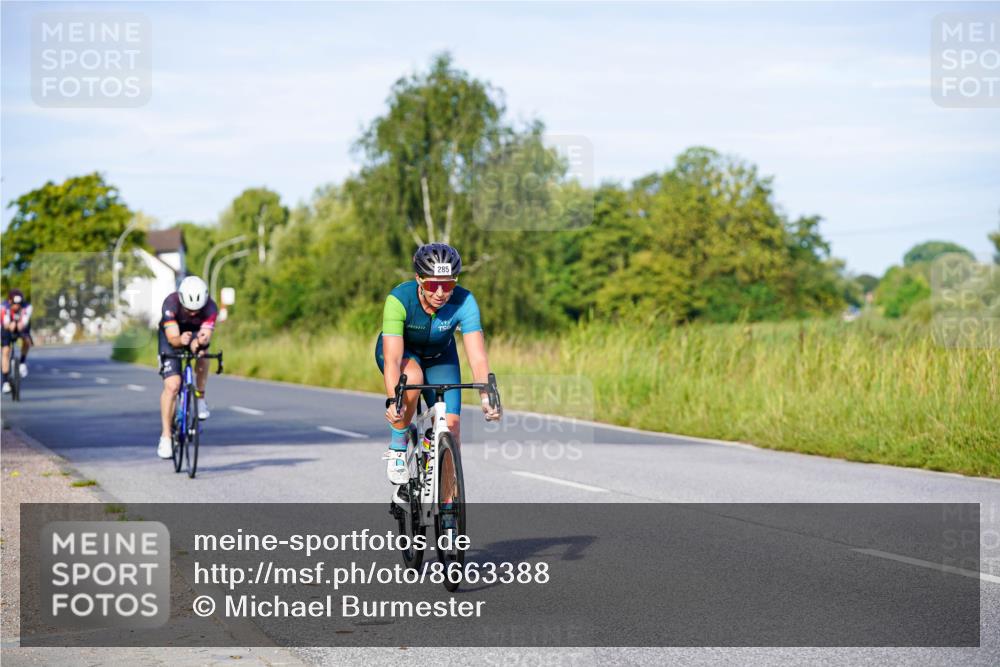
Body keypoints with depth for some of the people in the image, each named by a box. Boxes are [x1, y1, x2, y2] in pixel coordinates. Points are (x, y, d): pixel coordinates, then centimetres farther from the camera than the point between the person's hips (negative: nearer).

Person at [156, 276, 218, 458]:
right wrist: (181, 340, -62)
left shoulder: (210, 307, -32)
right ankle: (165, 436, -6)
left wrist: (202, 340, -64)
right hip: (171, 334, -1)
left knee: (201, 350, -35)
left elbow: (206, 336, -41)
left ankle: (200, 398, -15)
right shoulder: (171, 303, -36)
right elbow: (172, 338, -39)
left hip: (196, 333, 1)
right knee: (172, 385, -15)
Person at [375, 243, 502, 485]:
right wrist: (392, 401, -58)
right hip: (401, 350, -2)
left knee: (450, 427, -12)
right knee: (412, 378, -37)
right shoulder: (399, 299, -36)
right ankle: (397, 448, -14)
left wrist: (487, 397, -54)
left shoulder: (464, 302, -31)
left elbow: (478, 358, -37)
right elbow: (392, 359, -43)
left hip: (439, 356, 2)